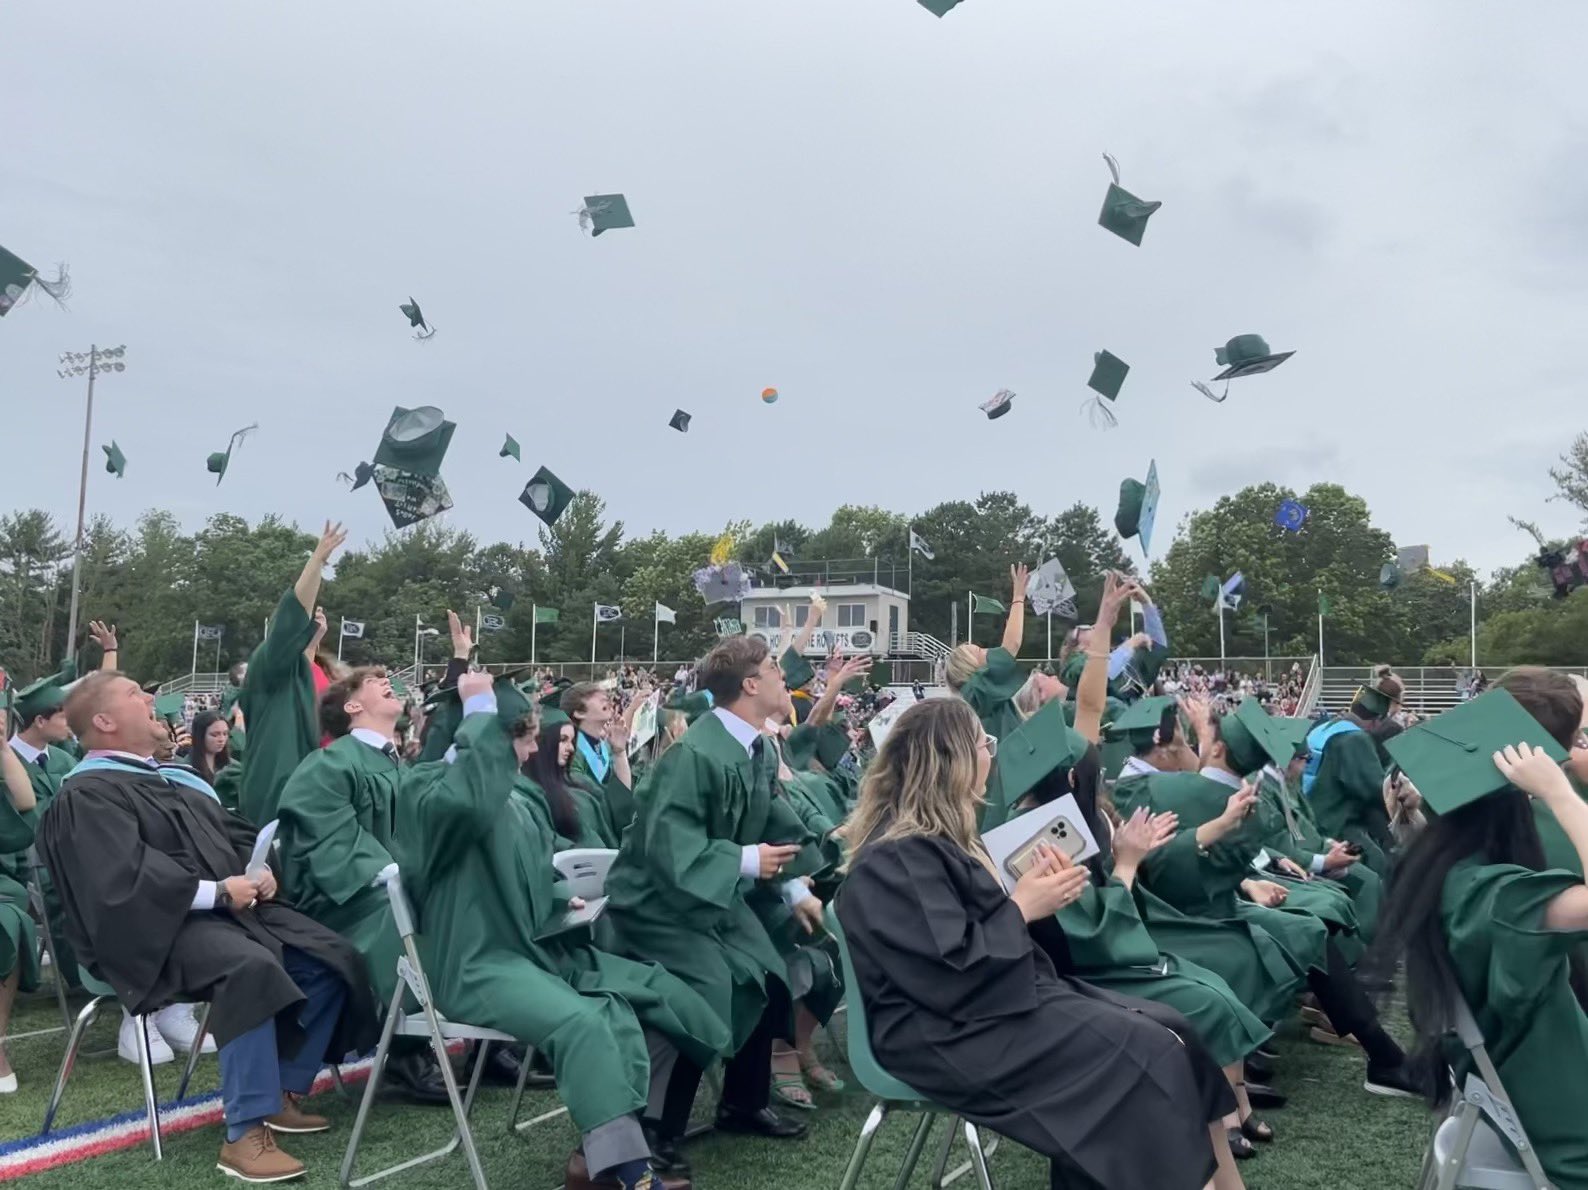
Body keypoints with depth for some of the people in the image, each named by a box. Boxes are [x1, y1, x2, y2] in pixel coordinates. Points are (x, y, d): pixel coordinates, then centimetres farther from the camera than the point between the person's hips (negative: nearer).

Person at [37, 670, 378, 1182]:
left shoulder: (176, 777, 21)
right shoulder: (89, 793, -7)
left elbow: (235, 833, 22)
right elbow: (125, 876, -20)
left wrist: (258, 869, 0)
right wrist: (217, 890, -20)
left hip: (233, 907, 9)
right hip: (162, 924, -9)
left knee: (332, 959, -5)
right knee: (251, 967, -37)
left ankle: (286, 1092, 6)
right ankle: (245, 1133, -31)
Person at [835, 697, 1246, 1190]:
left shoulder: (935, 834, 12)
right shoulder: (899, 858, -20)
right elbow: (951, 977, -25)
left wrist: (1036, 890, -1)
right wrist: (1022, 908, -15)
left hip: (1000, 996, 10)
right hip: (952, 1033, -10)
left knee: (1172, 1031, -2)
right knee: (1146, 1054, -17)